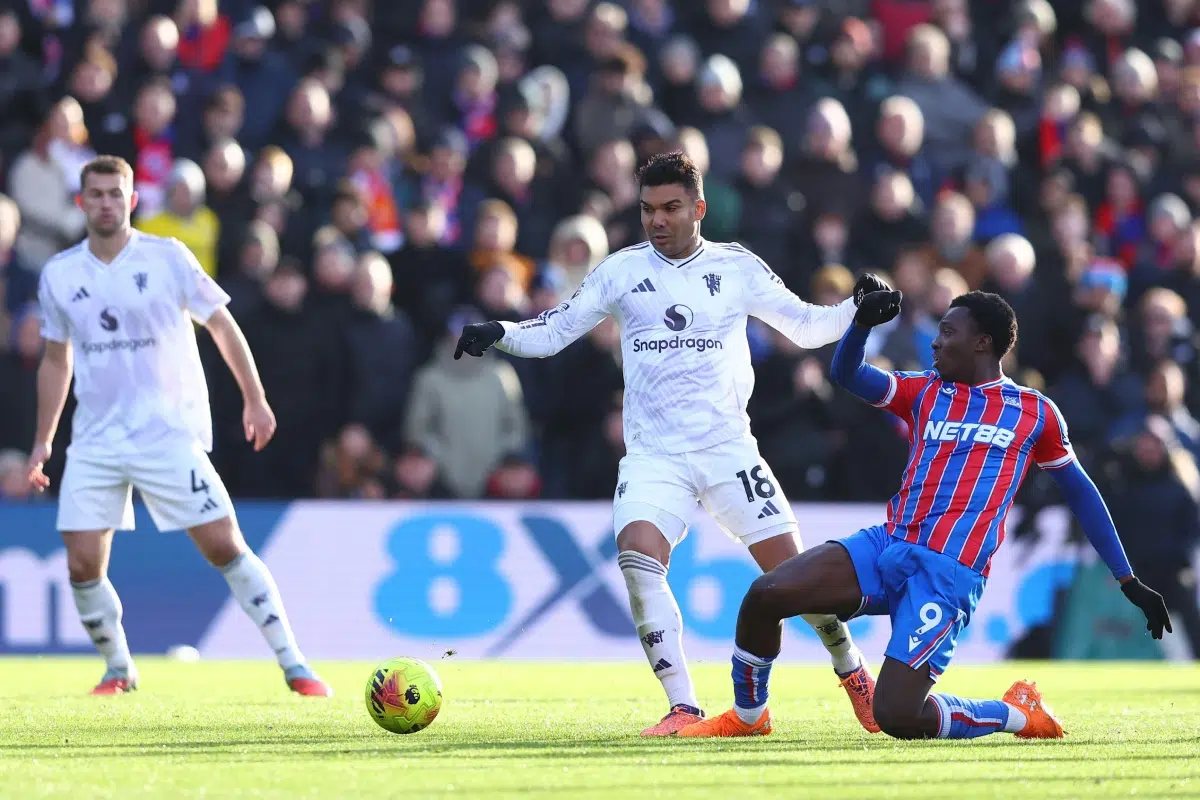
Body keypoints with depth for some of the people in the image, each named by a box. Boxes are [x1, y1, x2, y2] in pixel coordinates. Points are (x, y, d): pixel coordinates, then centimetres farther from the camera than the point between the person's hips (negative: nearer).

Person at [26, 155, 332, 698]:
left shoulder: (168, 259, -4)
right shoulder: (59, 275, 5)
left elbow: (222, 327, 3)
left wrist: (255, 399, 0)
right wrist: (42, 440, 15)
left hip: (170, 434, -3)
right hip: (94, 443, 3)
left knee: (226, 547, -9)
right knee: (82, 565, -6)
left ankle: (292, 665, -3)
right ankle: (118, 669, 17)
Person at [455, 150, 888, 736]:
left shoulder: (736, 268, 5)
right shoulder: (623, 271, 5)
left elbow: (806, 326, 12)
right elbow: (552, 332, 7)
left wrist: (858, 306, -5)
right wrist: (498, 333, -10)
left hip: (729, 449, 0)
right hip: (652, 454, 0)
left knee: (789, 566, -5)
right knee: (637, 553, -26)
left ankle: (851, 668, 24)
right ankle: (683, 707, -21)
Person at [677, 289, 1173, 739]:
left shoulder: (1034, 414, 7)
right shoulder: (925, 392, 15)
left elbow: (1080, 492, 15)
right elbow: (846, 374, 5)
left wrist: (1128, 581, 15)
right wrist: (863, 323, -16)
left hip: (948, 574, -4)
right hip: (888, 548, 4)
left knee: (896, 716, -19)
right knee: (764, 595, -16)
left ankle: (1018, 714, 7)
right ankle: (748, 716, 9)